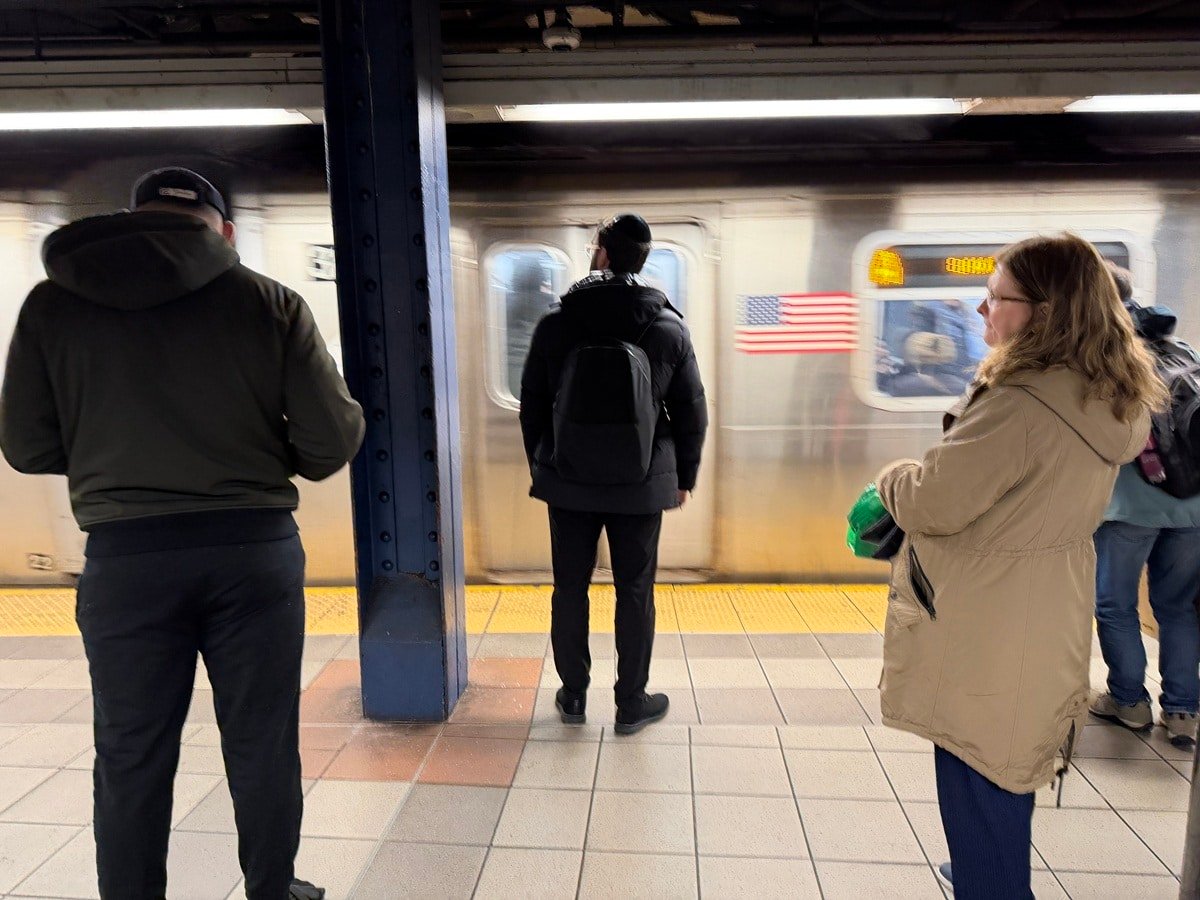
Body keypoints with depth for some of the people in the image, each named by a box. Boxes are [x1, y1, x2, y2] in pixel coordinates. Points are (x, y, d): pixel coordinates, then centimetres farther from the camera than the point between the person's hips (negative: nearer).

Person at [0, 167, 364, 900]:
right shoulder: (269, 300, -3)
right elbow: (334, 438, -6)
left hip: (125, 555, 1)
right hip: (254, 546, 0)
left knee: (132, 757, 15)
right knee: (262, 744, 14)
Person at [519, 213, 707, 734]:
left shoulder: (555, 324, -3)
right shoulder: (669, 328, -3)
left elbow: (532, 404, 4)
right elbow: (691, 412, 0)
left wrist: (541, 466, 16)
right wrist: (685, 476, 12)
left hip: (569, 481, 1)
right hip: (641, 485, 0)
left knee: (570, 588, 13)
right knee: (635, 593, 10)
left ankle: (573, 695, 26)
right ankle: (631, 703, 21)